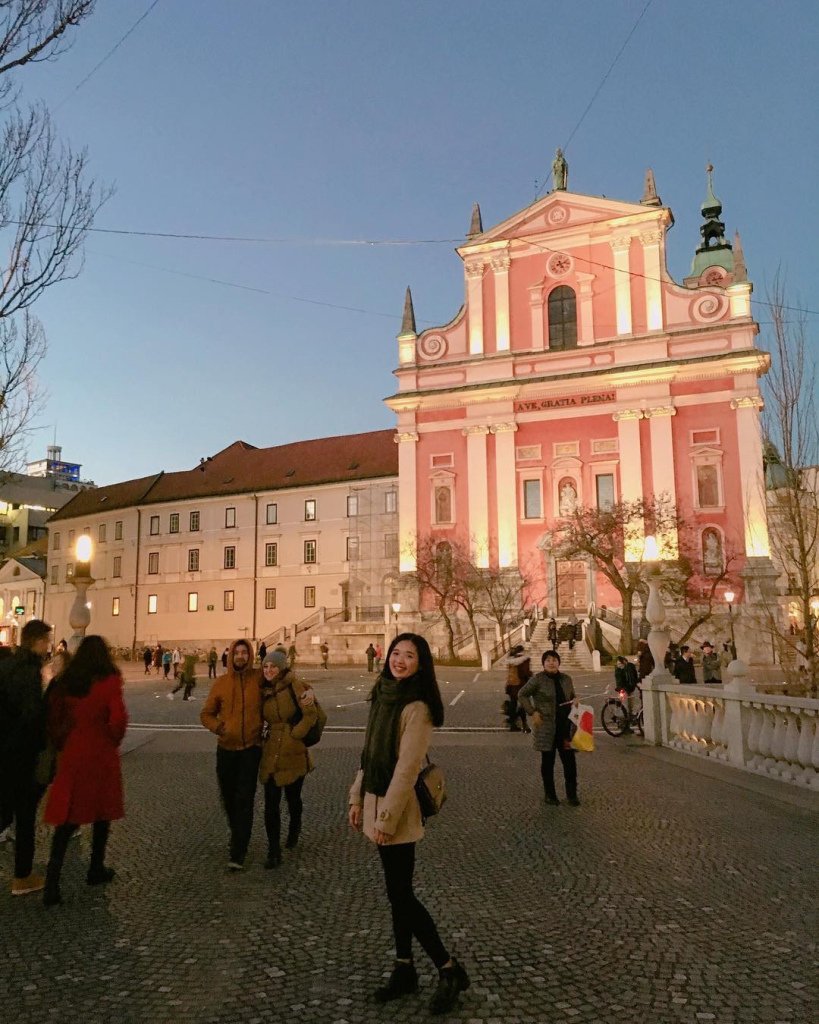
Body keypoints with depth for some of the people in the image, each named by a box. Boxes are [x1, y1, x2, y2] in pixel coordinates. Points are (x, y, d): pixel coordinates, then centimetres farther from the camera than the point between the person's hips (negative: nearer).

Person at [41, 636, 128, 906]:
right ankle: (96, 870, 29)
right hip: (101, 755, -3)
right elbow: (118, 718, -17)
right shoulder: (109, 681, -11)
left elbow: (53, 718, 5)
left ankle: (52, 882, -1)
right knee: (101, 812, 16)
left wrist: (61, 745, 16)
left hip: (71, 755, 3)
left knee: (67, 817, 9)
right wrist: (113, 740, 2)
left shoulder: (65, 682, 1)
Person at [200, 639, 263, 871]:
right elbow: (206, 714, 6)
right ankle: (237, 834, 40)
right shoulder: (221, 683, -1)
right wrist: (218, 727, -13)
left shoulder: (259, 678, -6)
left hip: (251, 748, -2)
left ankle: (238, 853, -2)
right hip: (226, 748, 3)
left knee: (244, 800, -6)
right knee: (228, 797, 15)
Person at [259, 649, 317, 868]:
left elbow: (311, 715, -13)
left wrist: (294, 735, -11)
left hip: (294, 753, -3)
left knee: (293, 797, 15)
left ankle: (294, 829, 43)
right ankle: (273, 852, 7)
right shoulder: (264, 691, 4)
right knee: (271, 804, -1)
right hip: (271, 753, 3)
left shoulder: (295, 687, -10)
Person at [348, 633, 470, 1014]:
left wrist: (387, 817, -19)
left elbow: (407, 767, -21)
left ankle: (450, 971, 14)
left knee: (401, 895, 0)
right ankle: (404, 970, 29)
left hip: (397, 809, -8)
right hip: (377, 801, 8)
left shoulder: (417, 708, -19)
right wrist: (357, 798, 12)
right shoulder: (383, 695, 6)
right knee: (397, 892, 16)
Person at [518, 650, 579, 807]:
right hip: (546, 727, -4)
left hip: (565, 726, 4)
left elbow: (572, 697, 21)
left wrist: (575, 702, -1)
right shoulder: (538, 679, -8)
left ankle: (572, 794, 17)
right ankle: (550, 794, 21)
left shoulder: (566, 679, 7)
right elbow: (522, 695, -4)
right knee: (548, 761, 8)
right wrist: (532, 712, -10)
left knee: (570, 760, 3)